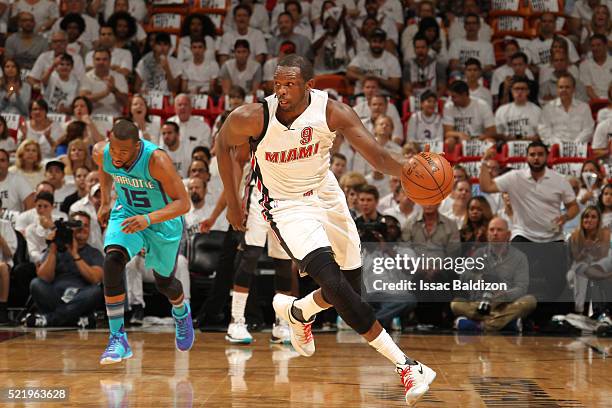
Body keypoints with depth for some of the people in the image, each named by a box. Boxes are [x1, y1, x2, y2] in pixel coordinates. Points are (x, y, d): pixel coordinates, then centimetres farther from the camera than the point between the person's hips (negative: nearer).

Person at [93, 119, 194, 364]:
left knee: (164, 283, 15)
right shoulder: (101, 153, -22)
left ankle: (181, 312, 54)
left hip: (163, 220, -2)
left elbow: (183, 203, -36)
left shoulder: (156, 160, -36)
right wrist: (105, 202, 7)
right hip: (127, 213, 2)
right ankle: (118, 338, -22)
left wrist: (148, 219, -48)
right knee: (113, 260, -27)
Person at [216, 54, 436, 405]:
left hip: (327, 196, 4)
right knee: (334, 284, -23)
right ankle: (404, 365, -19)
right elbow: (224, 144, -1)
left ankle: (297, 311, 45)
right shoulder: (253, 117, -22)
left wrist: (407, 170, -46)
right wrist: (233, 203, 3)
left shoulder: (332, 111, -19)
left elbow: (377, 155, -24)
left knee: (350, 287, 12)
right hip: (287, 207, -4)